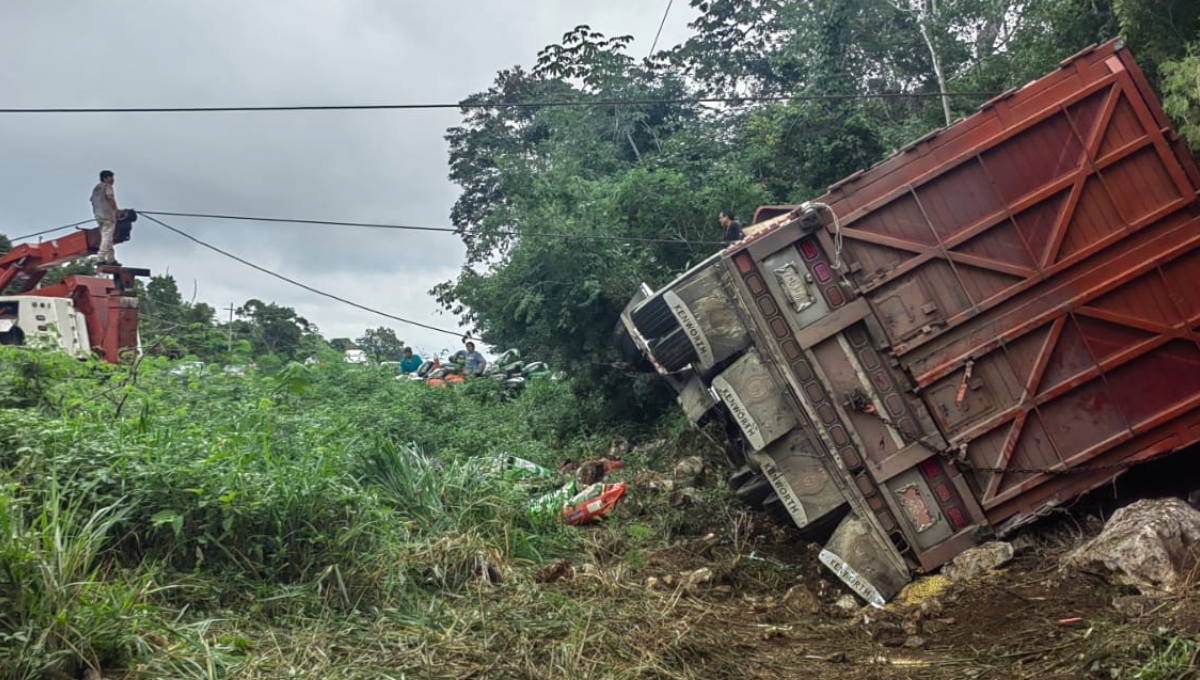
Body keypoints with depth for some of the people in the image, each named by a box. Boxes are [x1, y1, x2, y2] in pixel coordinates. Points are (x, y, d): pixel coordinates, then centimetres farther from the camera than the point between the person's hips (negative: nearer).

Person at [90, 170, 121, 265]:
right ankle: (101, 259, -17)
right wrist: (116, 210, -8)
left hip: (98, 215, 9)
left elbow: (93, 201, 19)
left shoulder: (96, 188, 21)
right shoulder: (107, 186, -4)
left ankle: (111, 259, 11)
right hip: (108, 215, -9)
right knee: (107, 237, -10)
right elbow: (110, 199, -17)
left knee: (105, 237, 10)